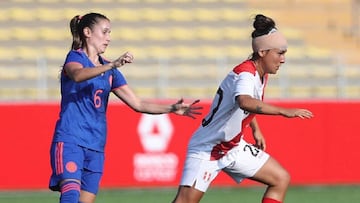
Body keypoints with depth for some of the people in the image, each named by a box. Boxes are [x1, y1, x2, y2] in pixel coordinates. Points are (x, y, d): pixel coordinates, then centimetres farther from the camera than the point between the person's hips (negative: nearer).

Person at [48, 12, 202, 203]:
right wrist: (113, 65, -40)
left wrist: (172, 108, 4)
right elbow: (77, 75, -28)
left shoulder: (110, 72, 16)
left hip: (95, 147, 7)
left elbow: (137, 104, 16)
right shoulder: (75, 57, -3)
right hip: (70, 140, -6)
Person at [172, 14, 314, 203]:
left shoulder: (260, 74, 3)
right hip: (207, 147, -9)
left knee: (281, 179, 6)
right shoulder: (245, 74, -25)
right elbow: (244, 102, -50)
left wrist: (255, 129, 20)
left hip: (234, 147, 9)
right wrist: (284, 111, -53)